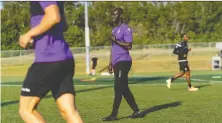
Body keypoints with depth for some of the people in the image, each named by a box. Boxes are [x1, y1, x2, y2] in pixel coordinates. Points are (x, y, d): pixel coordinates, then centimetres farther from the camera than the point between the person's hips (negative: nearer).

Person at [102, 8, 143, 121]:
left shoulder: (125, 29, -8)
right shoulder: (114, 30, 20)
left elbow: (129, 46, -16)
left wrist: (116, 41, -18)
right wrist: (110, 63, 18)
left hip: (123, 62, -9)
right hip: (116, 63, 9)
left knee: (118, 88, -9)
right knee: (124, 89, 10)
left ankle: (114, 115, -8)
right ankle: (136, 111, 16)